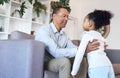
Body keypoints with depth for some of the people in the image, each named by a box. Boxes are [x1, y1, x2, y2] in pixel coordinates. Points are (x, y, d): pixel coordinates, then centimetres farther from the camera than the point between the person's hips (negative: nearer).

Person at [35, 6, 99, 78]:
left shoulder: (64, 35, 7)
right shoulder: (43, 30, -18)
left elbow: (74, 49, -3)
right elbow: (56, 52, -30)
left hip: (58, 64, 7)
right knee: (64, 61, -32)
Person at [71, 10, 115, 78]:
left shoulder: (87, 35, 0)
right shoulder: (99, 35, 22)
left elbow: (80, 53, -7)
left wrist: (74, 72, -3)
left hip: (97, 68, -7)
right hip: (108, 65, 8)